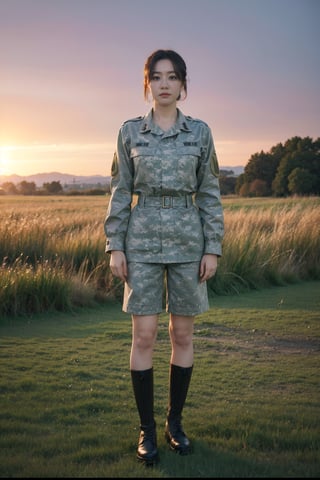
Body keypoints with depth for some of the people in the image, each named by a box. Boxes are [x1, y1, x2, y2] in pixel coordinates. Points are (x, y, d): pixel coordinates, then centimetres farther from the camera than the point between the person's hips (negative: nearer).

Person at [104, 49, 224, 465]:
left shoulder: (200, 132, 4)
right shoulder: (130, 132, 4)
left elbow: (210, 193, 4)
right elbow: (120, 192, 4)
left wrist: (213, 248, -2)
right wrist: (115, 247, -2)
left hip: (188, 241, 1)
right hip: (142, 241, -1)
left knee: (183, 335, 6)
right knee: (144, 336, -2)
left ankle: (175, 421, 23)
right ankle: (147, 428, 13)